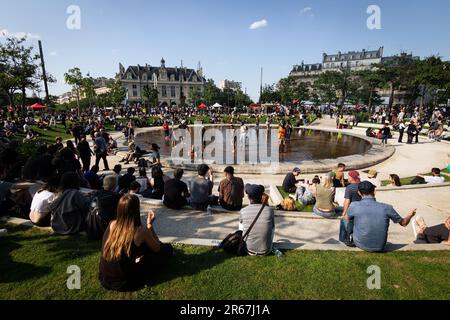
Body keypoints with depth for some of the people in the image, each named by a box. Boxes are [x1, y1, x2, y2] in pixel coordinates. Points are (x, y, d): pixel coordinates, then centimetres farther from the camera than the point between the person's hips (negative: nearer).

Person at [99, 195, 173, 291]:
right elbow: (157, 248, -1)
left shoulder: (112, 225, -6)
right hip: (125, 283, -6)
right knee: (167, 248, 8)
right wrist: (150, 225, 0)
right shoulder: (141, 230, -20)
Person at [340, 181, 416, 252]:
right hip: (380, 247, 3)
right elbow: (403, 223, 2)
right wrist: (410, 215, 24)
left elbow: (346, 219, 2)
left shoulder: (354, 205, -19)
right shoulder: (386, 208, -14)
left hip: (361, 245, -2)